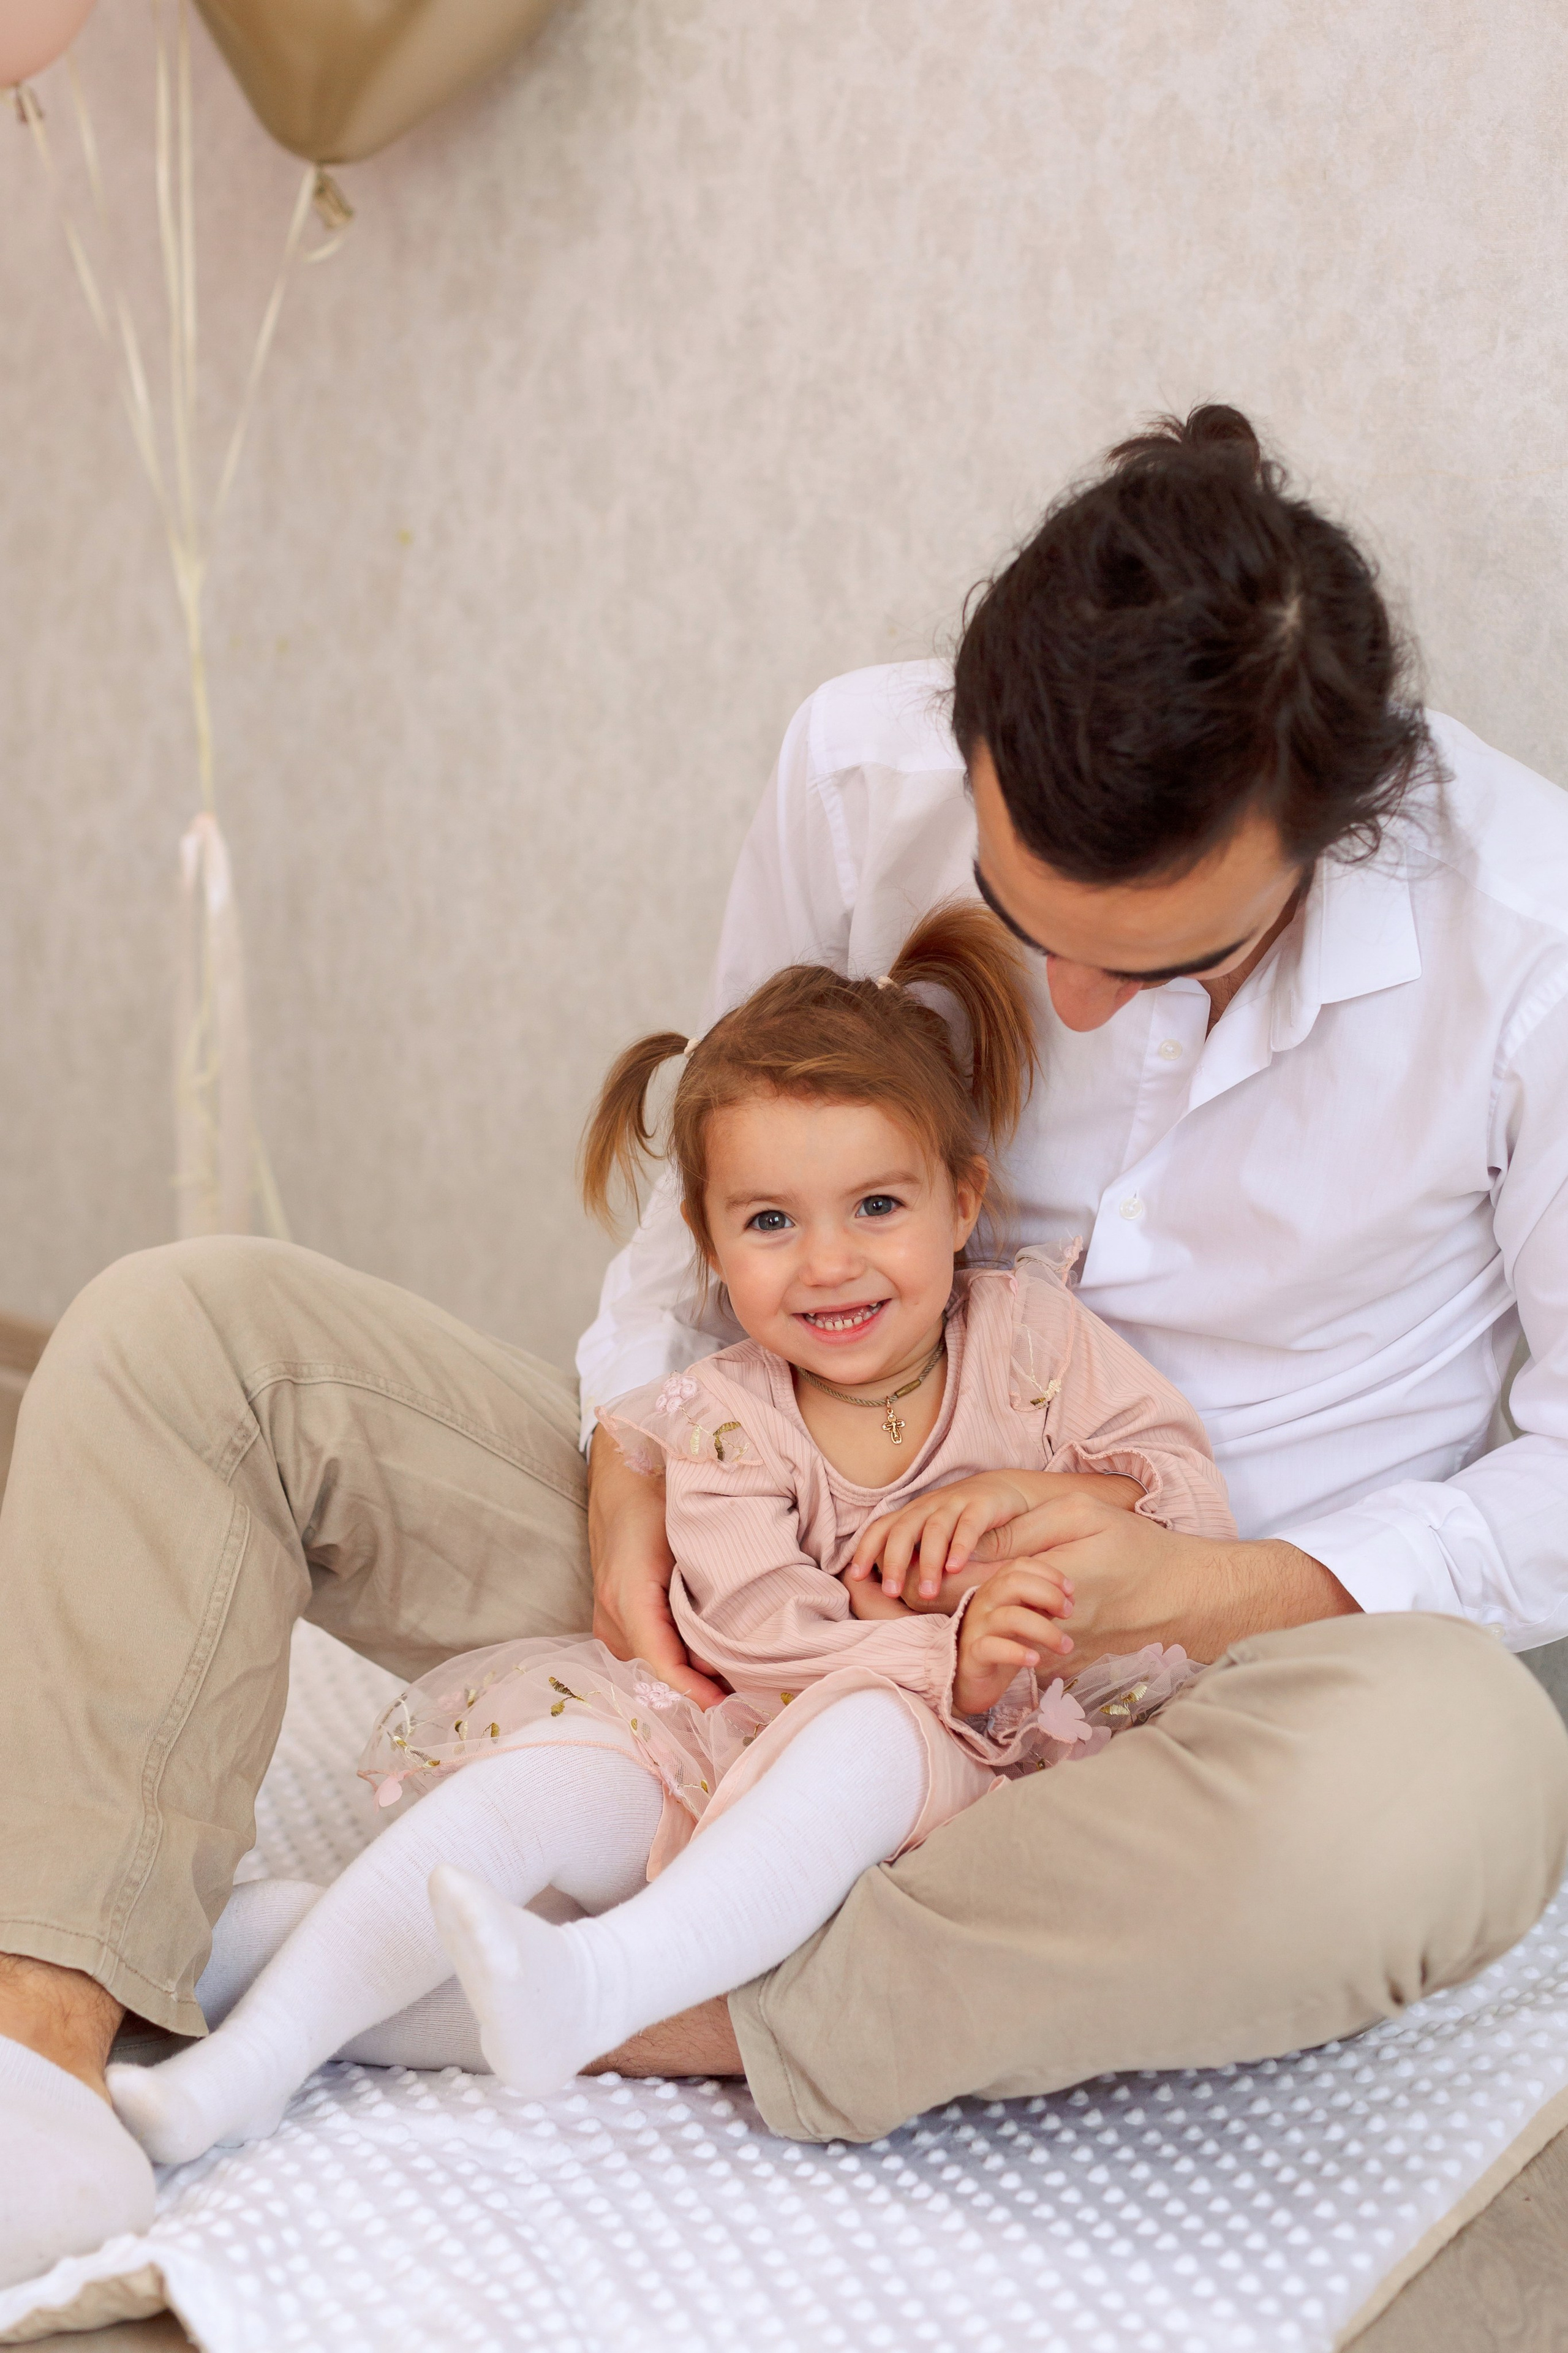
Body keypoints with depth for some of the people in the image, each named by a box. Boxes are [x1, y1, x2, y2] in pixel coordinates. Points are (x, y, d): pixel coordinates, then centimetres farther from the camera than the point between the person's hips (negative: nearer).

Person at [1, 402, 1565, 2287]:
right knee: (178, 1332, -9)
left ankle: (650, 2027, -27)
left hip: (1208, 1669, -2)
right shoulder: (861, 770, -11)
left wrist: (1228, 1586, -21)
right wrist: (632, 1457, -8)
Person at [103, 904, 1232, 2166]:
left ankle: (600, 1980, -51)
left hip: (1005, 1757, -2)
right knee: (563, 1754, -20)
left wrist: (1031, 1493, -19)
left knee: (873, 1722, -34)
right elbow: (766, 1635, -16)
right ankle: (250, 2057, -22)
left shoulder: (1031, 1332, -2)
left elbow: (1198, 1503, -1)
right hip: (757, 1742, 2)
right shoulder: (723, 1421, -3)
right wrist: (952, 1657, -33)